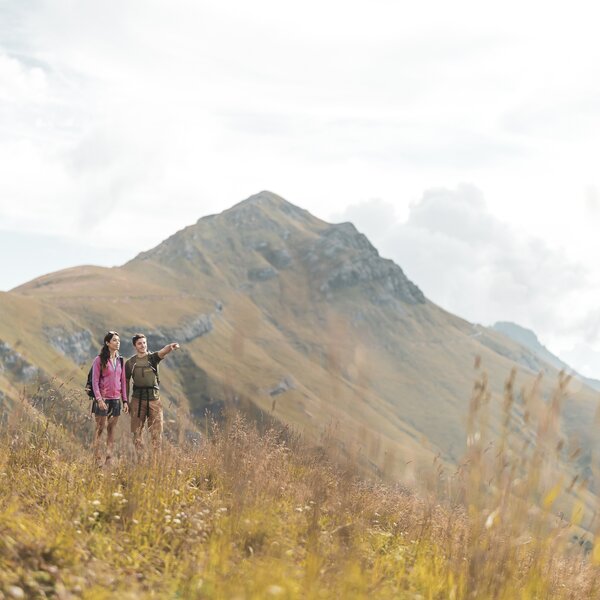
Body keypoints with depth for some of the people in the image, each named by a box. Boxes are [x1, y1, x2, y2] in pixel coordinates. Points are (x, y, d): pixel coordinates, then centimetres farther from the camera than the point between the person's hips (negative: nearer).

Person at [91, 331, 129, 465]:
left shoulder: (120, 361, 12)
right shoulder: (99, 360, -4)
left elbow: (123, 381, 14)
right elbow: (95, 381, -7)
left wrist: (125, 400, 9)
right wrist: (99, 399, -16)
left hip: (116, 400, 5)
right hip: (103, 399, -5)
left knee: (112, 430, 5)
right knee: (100, 428, -4)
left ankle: (109, 459, 8)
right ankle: (98, 459, -1)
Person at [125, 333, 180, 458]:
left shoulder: (153, 357, 2)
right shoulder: (130, 363, 6)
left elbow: (163, 352, -20)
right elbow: (126, 383, 12)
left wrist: (171, 347, -43)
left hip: (154, 398, -1)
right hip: (137, 399, 1)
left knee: (156, 432, 0)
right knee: (137, 431, 3)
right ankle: (140, 459, 9)